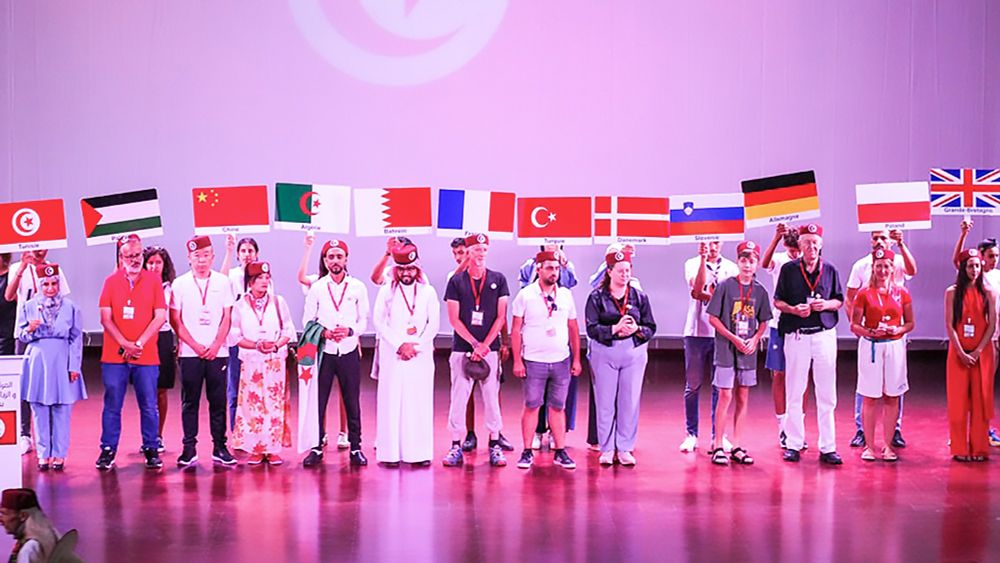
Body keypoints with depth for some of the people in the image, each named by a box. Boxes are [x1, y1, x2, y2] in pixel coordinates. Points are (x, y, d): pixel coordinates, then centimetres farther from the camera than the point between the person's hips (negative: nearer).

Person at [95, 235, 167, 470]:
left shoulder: (153, 280, 5)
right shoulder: (111, 281, 7)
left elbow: (160, 317, -1)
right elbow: (106, 318, 1)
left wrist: (139, 343, -9)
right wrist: (125, 344, -10)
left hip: (146, 356, 0)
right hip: (114, 356, 1)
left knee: (149, 406, 2)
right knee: (112, 406, 3)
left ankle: (151, 450, 11)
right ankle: (108, 450, 10)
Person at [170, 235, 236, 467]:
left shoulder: (222, 282, 6)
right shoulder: (180, 284, 3)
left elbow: (227, 317, 5)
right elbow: (175, 320, 1)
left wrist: (216, 346, -6)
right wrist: (196, 346, -6)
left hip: (217, 351, 1)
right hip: (190, 352, 0)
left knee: (218, 401, 1)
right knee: (190, 401, 2)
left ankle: (220, 447, 7)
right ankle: (189, 448, 7)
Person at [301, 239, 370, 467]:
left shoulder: (358, 287, 3)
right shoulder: (317, 288, 3)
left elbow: (364, 320, 5)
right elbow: (307, 321, 5)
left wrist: (350, 330, -14)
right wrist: (324, 332, -13)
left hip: (349, 351, 0)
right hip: (323, 351, 0)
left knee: (352, 401, 3)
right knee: (318, 401, 1)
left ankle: (355, 447, 12)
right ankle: (317, 448, 10)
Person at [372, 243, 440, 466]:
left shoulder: (428, 292, 8)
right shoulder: (387, 291, 6)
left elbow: (434, 323, 3)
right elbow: (378, 321, 0)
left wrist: (415, 346, -7)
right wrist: (400, 345, -9)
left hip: (421, 354, 1)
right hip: (392, 355, -1)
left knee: (420, 402, -1)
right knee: (392, 401, -3)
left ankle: (420, 452, 1)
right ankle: (391, 452, -2)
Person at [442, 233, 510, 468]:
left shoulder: (498, 280, 6)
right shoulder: (456, 281, 3)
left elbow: (500, 317, 2)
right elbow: (454, 319, -1)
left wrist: (485, 345, -8)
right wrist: (475, 344, -9)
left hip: (490, 348, 1)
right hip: (462, 348, 0)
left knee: (492, 396, 2)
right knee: (459, 397, 0)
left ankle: (495, 446, 9)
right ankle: (456, 446, 5)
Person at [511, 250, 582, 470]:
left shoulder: (566, 295, 6)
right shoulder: (525, 295, -2)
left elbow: (573, 329, 12)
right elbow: (515, 330, -1)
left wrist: (576, 359, 9)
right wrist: (517, 360, -6)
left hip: (561, 361, 2)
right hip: (534, 361, -2)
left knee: (558, 407, 6)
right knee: (531, 406, 2)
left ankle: (560, 452, 10)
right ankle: (527, 452, 8)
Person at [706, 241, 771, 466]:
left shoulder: (760, 291, 6)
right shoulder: (726, 286, -5)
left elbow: (763, 322, 13)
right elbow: (713, 318, -6)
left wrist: (755, 339, -5)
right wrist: (734, 339, -13)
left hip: (748, 351, 4)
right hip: (726, 349, -4)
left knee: (742, 398, 7)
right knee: (725, 396, -6)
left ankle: (737, 447, 13)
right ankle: (717, 447, 0)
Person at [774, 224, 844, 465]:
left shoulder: (830, 270, 7)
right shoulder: (788, 269, 3)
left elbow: (840, 301, 11)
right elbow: (777, 301, 5)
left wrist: (826, 304, -10)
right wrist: (794, 309, -13)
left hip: (824, 334, 1)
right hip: (796, 335, -1)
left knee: (826, 394, 1)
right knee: (794, 393, 3)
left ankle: (827, 447, 6)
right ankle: (794, 444, 12)